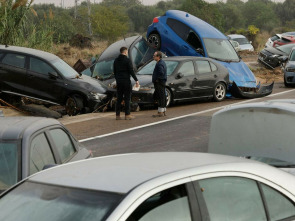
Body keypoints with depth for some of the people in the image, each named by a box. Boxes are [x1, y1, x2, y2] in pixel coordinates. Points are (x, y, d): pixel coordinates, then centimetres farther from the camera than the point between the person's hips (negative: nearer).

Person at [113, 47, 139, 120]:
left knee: (119, 98, 8)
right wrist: (136, 80, -9)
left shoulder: (116, 60, 10)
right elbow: (131, 71, -13)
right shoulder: (127, 60, -9)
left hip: (119, 82, 6)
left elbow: (114, 72, 16)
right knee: (127, 98, -2)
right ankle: (127, 115, -2)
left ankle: (117, 115, 6)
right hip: (126, 81, -6)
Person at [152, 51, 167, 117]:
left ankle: (160, 112, -10)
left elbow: (161, 73, -27)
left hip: (159, 82, -11)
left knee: (160, 97, -10)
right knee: (162, 97, 15)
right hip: (162, 82, 11)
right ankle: (164, 111, 21)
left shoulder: (160, 64, -16)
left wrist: (157, 79, -15)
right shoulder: (162, 62, 17)